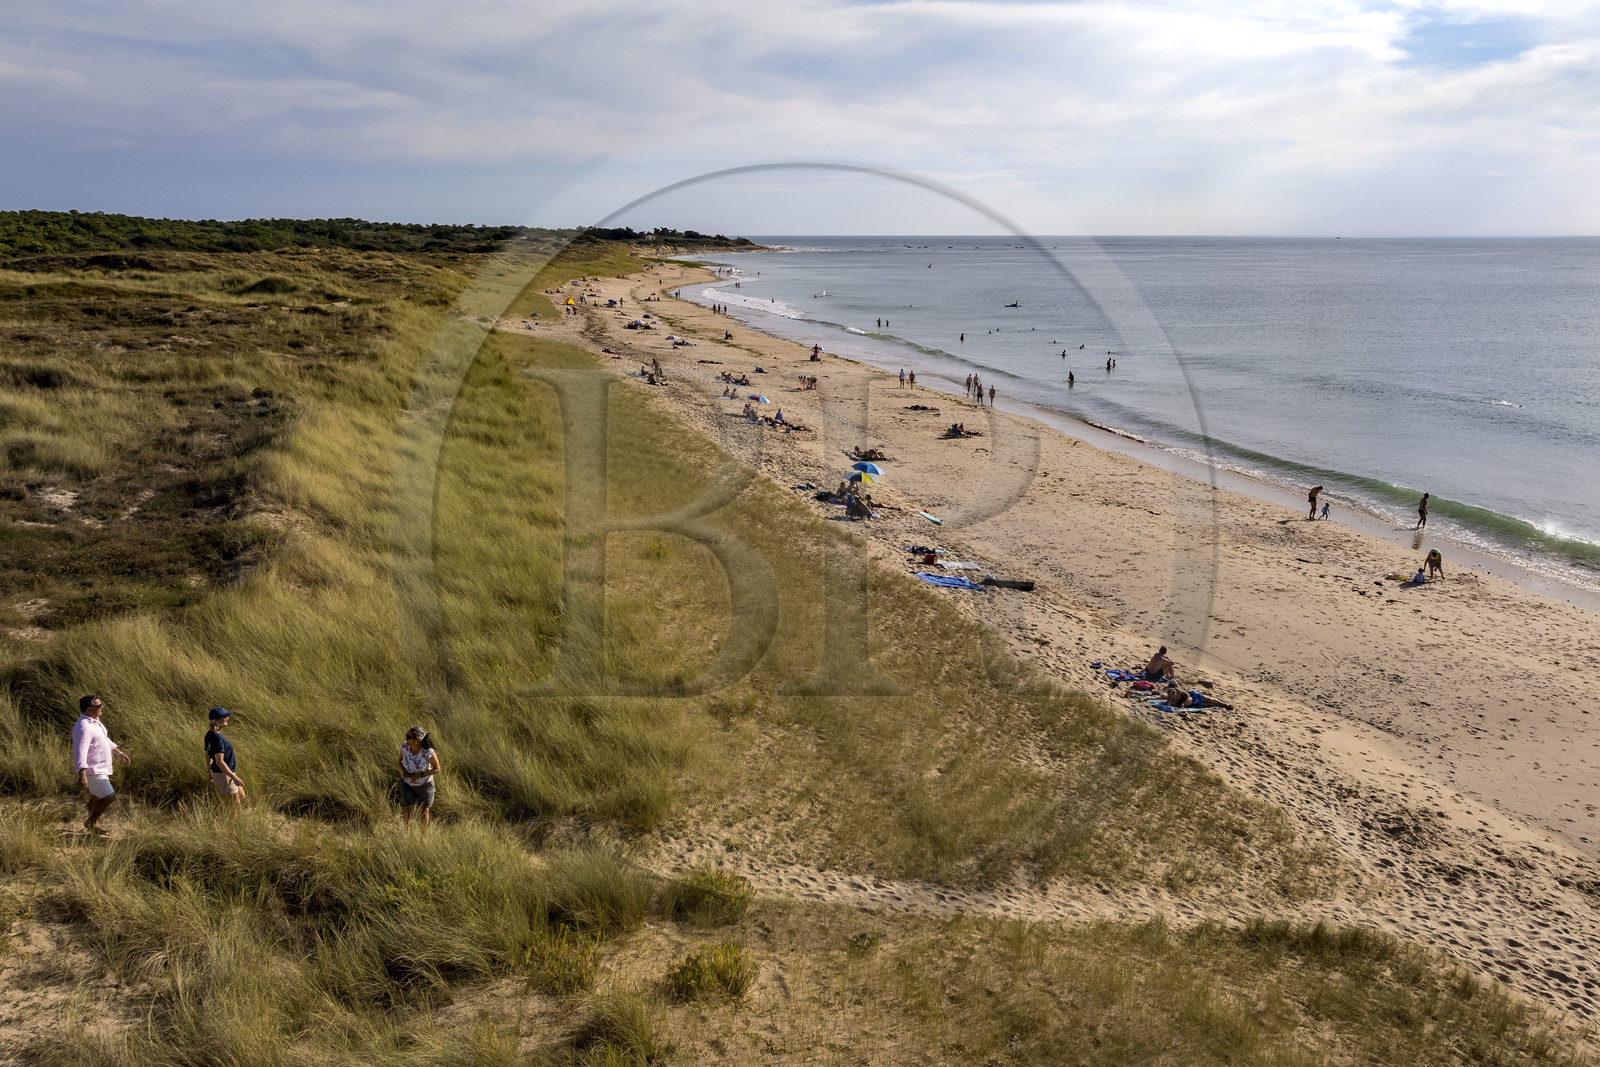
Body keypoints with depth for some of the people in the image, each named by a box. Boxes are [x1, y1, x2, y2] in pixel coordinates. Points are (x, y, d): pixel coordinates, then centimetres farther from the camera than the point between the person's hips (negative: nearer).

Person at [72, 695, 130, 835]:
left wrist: (120, 753, 23)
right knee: (108, 797, -10)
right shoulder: (84, 727, -26)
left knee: (97, 797, 24)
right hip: (92, 770, -11)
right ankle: (91, 822, 10)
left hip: (100, 768, 11)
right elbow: (80, 753, -34)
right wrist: (82, 775, -42)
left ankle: (93, 824, 42)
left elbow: (105, 741, 23)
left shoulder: (94, 721, 7)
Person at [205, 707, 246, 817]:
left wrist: (210, 773, 22)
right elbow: (219, 762, -27)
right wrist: (235, 778, -23)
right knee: (234, 804, 5)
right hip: (224, 776, -10)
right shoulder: (217, 738, -26)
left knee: (241, 796, 23)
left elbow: (207, 755, 12)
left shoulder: (210, 734, 2)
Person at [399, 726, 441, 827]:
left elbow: (437, 769, -18)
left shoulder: (428, 752, -33)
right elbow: (400, 760, 0)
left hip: (424, 784, -2)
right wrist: (404, 771, -20)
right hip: (407, 783, 2)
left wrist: (419, 775, -27)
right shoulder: (404, 747, -21)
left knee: (424, 809, 20)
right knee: (408, 811, -2)